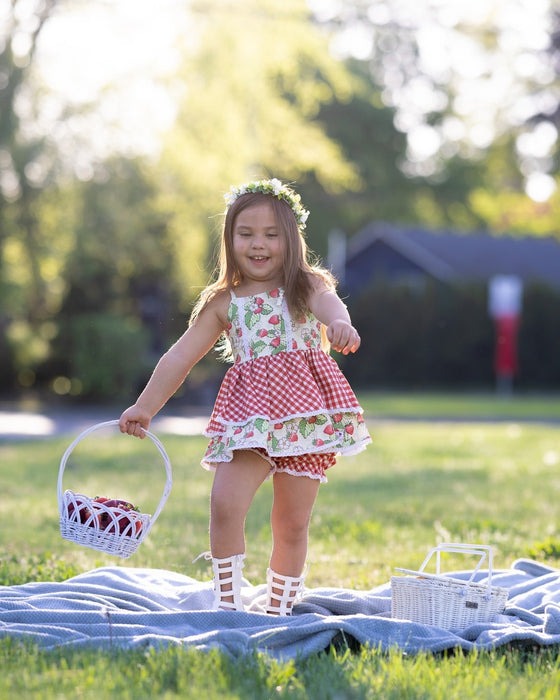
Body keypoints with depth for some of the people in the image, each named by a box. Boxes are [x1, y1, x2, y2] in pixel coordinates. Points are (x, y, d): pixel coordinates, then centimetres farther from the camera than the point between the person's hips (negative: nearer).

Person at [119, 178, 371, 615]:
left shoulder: (307, 286, 2)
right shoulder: (223, 303, 9)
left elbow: (329, 303, -22)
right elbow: (181, 357, 10)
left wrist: (340, 325, -46)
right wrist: (145, 407, 6)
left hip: (305, 415, -1)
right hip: (249, 417, 2)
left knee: (292, 524, 4)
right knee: (225, 504, -16)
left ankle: (280, 608, 19)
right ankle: (227, 603, -3)